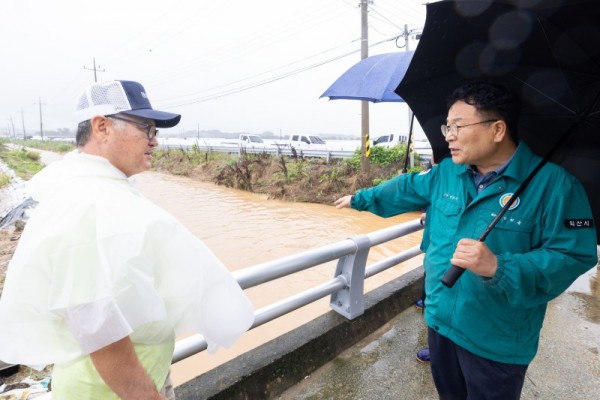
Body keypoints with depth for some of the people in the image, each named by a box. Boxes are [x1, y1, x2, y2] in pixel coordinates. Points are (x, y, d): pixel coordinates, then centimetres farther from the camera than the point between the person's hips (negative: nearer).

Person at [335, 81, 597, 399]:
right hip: (440, 319, 6)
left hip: (497, 341, -5)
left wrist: (498, 267, -34)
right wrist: (361, 198, 20)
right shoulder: (446, 173, -1)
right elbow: (408, 188, 13)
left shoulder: (553, 184, -19)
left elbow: (572, 257, -20)